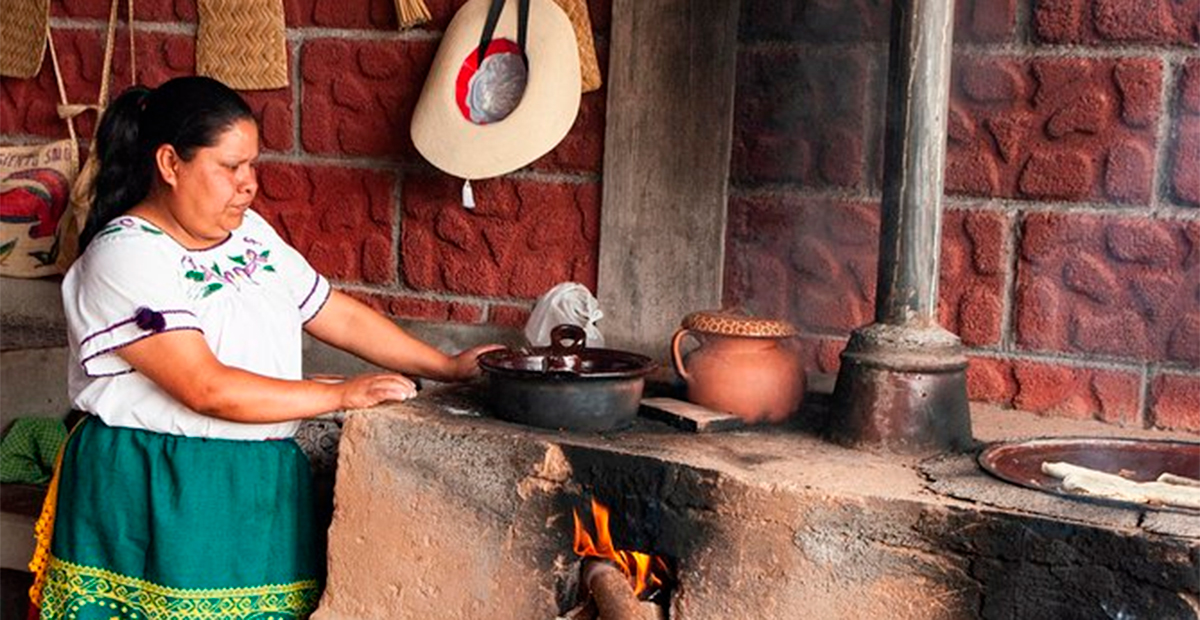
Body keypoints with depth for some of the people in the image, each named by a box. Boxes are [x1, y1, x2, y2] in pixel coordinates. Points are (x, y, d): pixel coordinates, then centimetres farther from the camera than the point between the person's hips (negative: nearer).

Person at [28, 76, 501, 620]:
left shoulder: (248, 232, 12)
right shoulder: (125, 257, -13)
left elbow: (339, 314, 16)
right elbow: (206, 388, -20)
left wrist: (447, 367, 10)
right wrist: (341, 395, -16)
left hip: (262, 487, 7)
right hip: (157, 492, -6)